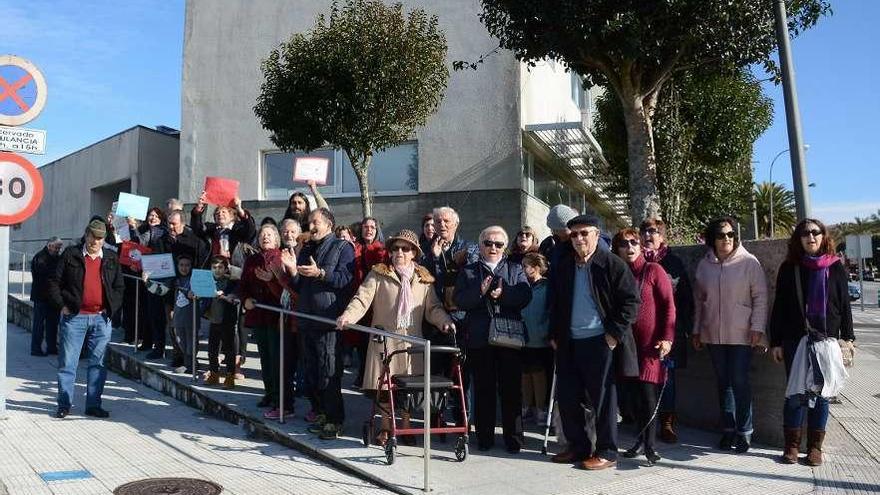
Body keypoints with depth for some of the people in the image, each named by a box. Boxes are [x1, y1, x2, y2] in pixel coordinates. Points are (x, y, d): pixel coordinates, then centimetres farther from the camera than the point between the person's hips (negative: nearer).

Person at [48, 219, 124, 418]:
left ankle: (94, 405, 15)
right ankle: (64, 405, 13)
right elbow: (54, 282, 3)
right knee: (67, 363, 2)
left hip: (101, 318, 2)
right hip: (74, 316, -2)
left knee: (98, 363, 7)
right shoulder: (71, 255, 2)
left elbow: (119, 287, 14)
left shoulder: (111, 258, 10)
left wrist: (112, 308, 3)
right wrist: (61, 305, -5)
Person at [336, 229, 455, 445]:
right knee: (384, 384, 0)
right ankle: (385, 428, 16)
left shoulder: (424, 279, 12)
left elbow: (433, 307, 11)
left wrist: (445, 321, -9)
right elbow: (362, 299, -6)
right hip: (385, 340, -2)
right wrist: (348, 316, -24)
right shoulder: (378, 275, 4)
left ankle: (405, 427, 21)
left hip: (412, 342, 2)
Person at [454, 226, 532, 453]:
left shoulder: (515, 270, 13)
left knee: (512, 389, 3)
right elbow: (459, 301, -2)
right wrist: (480, 292, -17)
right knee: (483, 389, 6)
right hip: (479, 339, 0)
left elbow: (525, 295, -3)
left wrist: (503, 294, -17)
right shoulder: (468, 271, 11)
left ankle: (514, 438, 13)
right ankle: (484, 437, 17)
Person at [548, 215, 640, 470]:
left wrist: (615, 333, -13)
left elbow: (631, 301, -9)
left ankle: (606, 453, 13)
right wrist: (554, 335, 13)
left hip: (600, 342, -6)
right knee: (568, 398, 10)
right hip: (569, 344, 6)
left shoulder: (612, 264, -6)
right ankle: (578, 447, 25)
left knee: (603, 399, 1)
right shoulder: (563, 266, 12)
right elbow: (555, 303, 20)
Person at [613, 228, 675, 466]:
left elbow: (669, 305, -6)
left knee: (647, 391, -9)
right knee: (635, 392, 7)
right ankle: (640, 440, 19)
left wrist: (667, 338, -13)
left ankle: (649, 444, -1)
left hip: (651, 343, -4)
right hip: (627, 342, 4)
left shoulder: (654, 270, -4)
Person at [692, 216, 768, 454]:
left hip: (741, 334, -4)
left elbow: (760, 297, -5)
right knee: (723, 382, 10)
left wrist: (757, 327, -12)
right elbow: (699, 300, 13)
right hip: (713, 335, 4)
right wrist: (697, 331, 13)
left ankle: (744, 432, 8)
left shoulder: (749, 262, -5)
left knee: (739, 382, -4)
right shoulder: (704, 265, 7)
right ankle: (728, 429, 20)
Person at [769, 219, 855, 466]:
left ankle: (815, 447, 15)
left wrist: (848, 339, 2)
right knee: (795, 394, 3)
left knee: (820, 395, 6)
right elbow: (779, 307, 4)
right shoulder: (789, 268, 3)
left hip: (826, 340, 0)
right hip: (795, 341, 0)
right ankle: (792, 445, 12)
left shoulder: (836, 267, 4)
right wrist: (776, 342, 1)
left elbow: (844, 305, 7)